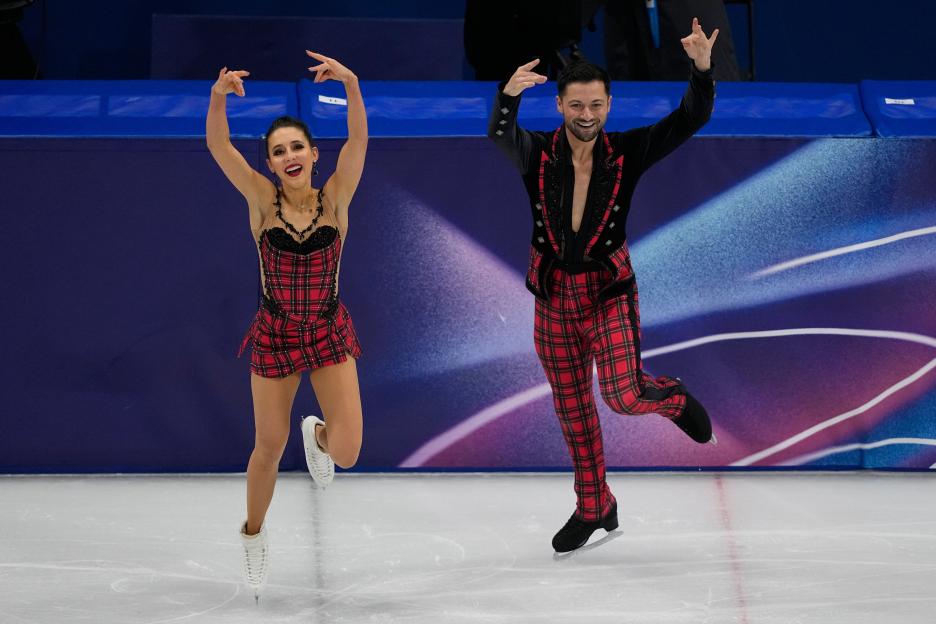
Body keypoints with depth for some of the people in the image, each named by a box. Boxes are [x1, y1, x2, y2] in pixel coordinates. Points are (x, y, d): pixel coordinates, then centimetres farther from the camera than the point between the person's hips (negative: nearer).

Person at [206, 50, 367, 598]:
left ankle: (317, 435, 29)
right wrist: (220, 95, -40)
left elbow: (358, 140, -23)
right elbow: (218, 145, -22)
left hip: (330, 334, 0)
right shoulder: (263, 199, -9)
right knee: (269, 447, 11)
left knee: (347, 452, -9)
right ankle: (254, 534, 39)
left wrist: (351, 84, -39)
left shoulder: (335, 197, -9)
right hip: (275, 337, 0)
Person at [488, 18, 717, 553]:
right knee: (573, 410, 14)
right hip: (554, 298, 2)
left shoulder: (626, 153, -9)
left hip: (609, 294, -2)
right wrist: (509, 95, -54)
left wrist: (703, 67, -34)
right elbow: (500, 133, -31)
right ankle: (594, 509, 32)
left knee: (623, 396, -20)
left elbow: (691, 119, -16)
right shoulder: (537, 154, -10)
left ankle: (673, 397, 17)